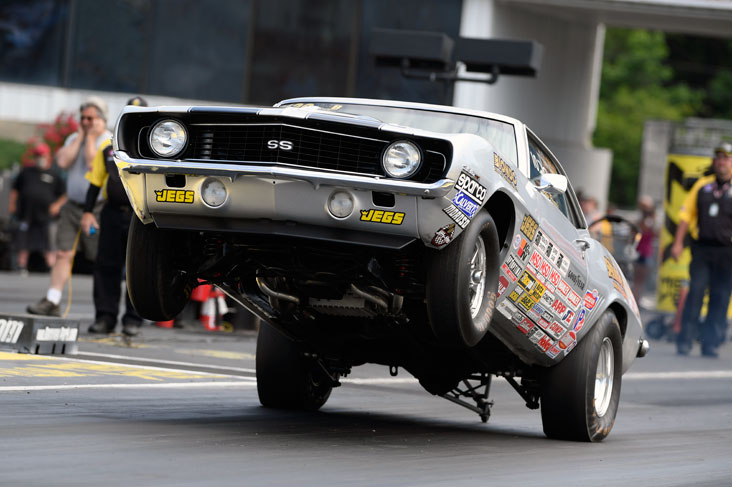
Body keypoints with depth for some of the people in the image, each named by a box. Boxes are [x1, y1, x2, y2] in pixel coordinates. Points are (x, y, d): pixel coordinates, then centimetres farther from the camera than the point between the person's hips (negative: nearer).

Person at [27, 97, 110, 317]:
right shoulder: (74, 139, 13)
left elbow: (93, 164, -20)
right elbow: (63, 162, -4)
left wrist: (91, 136, -10)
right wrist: (80, 136, -2)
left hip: (97, 207, -5)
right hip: (72, 206, 5)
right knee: (64, 253, -3)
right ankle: (52, 301, -6)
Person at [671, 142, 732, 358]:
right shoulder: (702, 185, 12)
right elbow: (686, 213, 16)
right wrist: (678, 242, 8)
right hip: (702, 248, 2)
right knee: (695, 292, -5)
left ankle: (710, 344, 8)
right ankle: (684, 341, 0)